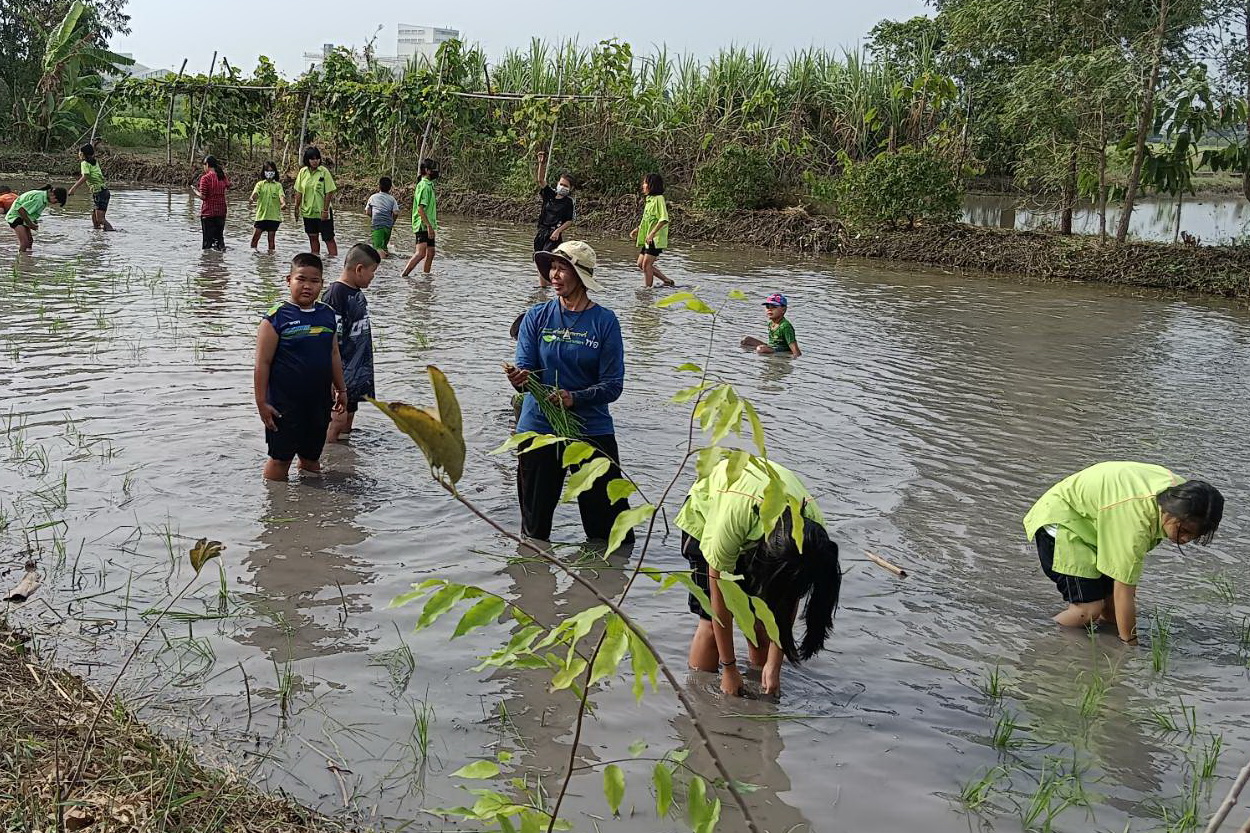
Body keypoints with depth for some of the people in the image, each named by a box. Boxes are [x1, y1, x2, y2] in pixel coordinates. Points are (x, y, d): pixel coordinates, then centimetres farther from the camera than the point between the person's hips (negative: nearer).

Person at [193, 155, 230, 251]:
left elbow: (203, 196, -15)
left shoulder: (205, 178, -14)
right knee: (219, 236, 15)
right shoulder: (222, 176, 3)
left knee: (208, 239, 1)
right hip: (221, 212, 5)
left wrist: (195, 191, 4)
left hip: (208, 212, -5)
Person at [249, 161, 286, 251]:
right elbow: (255, 193, -11)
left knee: (271, 238, 4)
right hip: (261, 215, 0)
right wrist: (252, 198, -35)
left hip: (274, 216, 0)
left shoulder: (278, 185, 7)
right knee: (255, 237, -6)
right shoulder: (260, 184, 7)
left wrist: (283, 203, -33)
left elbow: (281, 195, -9)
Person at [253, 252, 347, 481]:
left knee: (312, 457, 17)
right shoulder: (277, 317, -11)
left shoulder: (327, 315, 5)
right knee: (280, 458, 5)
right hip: (284, 404, -5)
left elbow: (334, 355, 17)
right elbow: (263, 363, -10)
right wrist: (261, 402, -12)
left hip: (319, 401, 5)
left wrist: (340, 389, 19)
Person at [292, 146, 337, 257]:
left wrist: (325, 210, -14)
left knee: (328, 237, -3)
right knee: (313, 237, 12)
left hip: (322, 211, -4)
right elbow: (299, 192, 7)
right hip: (308, 211, 4)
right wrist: (297, 208, 5)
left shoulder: (324, 171, -10)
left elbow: (329, 192, -11)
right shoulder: (303, 172, 1)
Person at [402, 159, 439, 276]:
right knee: (421, 253, -20)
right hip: (423, 226, -11)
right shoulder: (424, 186, -14)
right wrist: (429, 226, -24)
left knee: (430, 253, 14)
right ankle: (403, 276, -23)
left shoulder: (429, 185, 17)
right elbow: (420, 208, -21)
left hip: (428, 226, 11)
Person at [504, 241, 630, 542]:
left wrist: (574, 398, -24)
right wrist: (520, 378, -29)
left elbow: (613, 385, -7)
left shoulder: (604, 321, -3)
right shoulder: (537, 317, 2)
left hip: (592, 429, -1)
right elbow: (525, 368, -5)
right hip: (538, 428, 1)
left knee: (610, 530, 2)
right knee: (535, 527, 13)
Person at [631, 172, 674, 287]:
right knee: (641, 264, 11)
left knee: (646, 264, -9)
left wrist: (652, 234, -25)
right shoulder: (649, 199, 15)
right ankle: (667, 281, 17)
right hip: (647, 239, 10)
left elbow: (664, 219, -22)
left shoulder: (658, 199, -14)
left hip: (656, 239, -10)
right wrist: (637, 229, 19)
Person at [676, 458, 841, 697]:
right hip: (705, 516, -3)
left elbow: (789, 602, -20)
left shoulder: (812, 528, -33)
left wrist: (774, 666, -18)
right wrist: (729, 668, -25)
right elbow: (720, 596, -32)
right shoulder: (733, 517, -45)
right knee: (712, 619, -13)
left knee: (763, 622, -7)